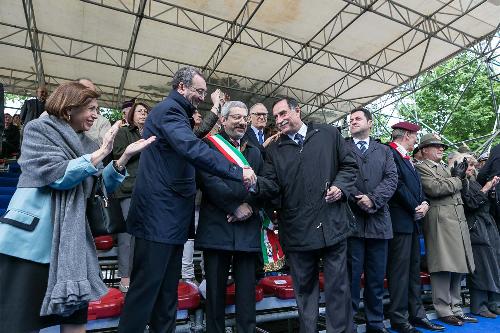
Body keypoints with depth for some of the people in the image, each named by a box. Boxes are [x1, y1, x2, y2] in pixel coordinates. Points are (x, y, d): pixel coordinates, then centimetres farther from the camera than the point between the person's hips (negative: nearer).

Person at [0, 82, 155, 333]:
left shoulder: (84, 143, 15)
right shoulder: (38, 129, -2)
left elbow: (101, 185, 9)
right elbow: (55, 175, -16)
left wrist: (124, 157, -4)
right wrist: (101, 153, -18)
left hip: (69, 237, 6)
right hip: (32, 235, -6)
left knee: (75, 312, 7)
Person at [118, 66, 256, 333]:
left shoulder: (174, 111, 22)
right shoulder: (169, 110, -12)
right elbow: (193, 150, -28)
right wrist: (238, 172, -25)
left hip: (170, 217, 10)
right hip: (159, 216, -10)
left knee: (167, 289, 16)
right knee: (146, 288, -2)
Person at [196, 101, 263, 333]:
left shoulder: (255, 151, 19)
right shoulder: (210, 144, 4)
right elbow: (208, 180, -9)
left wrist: (250, 206, -8)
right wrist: (235, 207, -12)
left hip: (248, 229, 4)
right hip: (217, 226, -3)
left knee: (247, 289, 8)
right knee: (215, 289, 8)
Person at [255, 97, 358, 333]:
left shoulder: (329, 134, 7)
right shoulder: (274, 150, 9)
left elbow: (349, 165, 11)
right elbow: (272, 186, -3)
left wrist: (340, 186, -7)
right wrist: (255, 183, -24)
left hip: (332, 224, -1)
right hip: (297, 230, 1)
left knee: (337, 286, 8)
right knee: (304, 288, 14)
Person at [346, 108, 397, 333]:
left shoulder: (384, 151, 16)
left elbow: (391, 179, 3)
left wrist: (373, 199, -12)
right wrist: (360, 202, -10)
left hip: (379, 221, 3)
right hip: (352, 220, -3)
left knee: (377, 278, 11)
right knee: (351, 276, 1)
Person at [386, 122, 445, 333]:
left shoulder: (408, 159, 21)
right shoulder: (390, 154, -9)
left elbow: (417, 186, 19)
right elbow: (398, 185, -16)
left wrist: (424, 203, 1)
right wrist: (415, 208, -9)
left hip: (413, 221, 10)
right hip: (400, 220, -10)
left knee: (414, 270, 13)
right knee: (400, 270, -4)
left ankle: (416, 314, 23)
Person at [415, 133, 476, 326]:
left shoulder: (446, 168, 25)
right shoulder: (421, 167, -2)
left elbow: (461, 190, 27)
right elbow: (434, 189, -16)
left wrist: (460, 176, 10)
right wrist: (456, 178, -3)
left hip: (458, 221, 8)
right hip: (440, 222, -8)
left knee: (458, 267, 11)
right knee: (444, 267, -6)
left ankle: (455, 308, 21)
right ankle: (443, 311, 4)